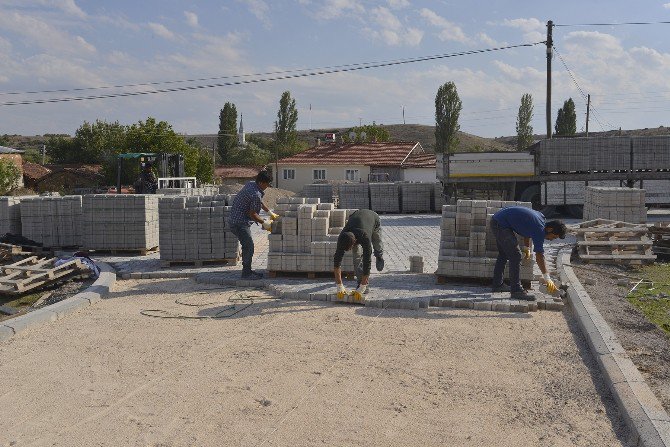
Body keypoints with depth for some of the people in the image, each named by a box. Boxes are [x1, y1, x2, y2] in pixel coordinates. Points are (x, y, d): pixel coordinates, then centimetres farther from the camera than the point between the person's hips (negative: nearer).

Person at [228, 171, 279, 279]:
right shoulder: (256, 195, -24)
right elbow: (252, 214, -17)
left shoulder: (251, 184, 7)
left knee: (247, 246, 16)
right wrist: (264, 223, -5)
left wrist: (270, 212, 23)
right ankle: (246, 273, 2)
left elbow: (260, 202, 22)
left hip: (235, 220, 10)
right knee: (249, 247, -5)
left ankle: (247, 270, 23)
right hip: (240, 223, -10)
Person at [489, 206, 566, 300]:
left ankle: (497, 284, 31)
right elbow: (539, 256, -19)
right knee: (515, 256, -11)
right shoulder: (539, 230, -18)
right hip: (501, 225, -11)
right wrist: (547, 278, -17)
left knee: (503, 254, 21)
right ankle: (516, 291, -7)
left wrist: (527, 248, 22)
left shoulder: (541, 217, 7)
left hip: (496, 221, 11)